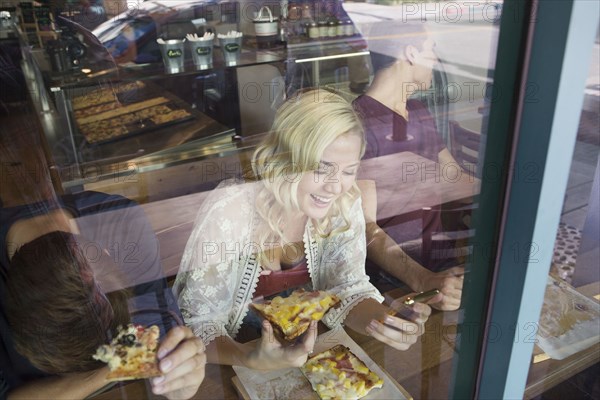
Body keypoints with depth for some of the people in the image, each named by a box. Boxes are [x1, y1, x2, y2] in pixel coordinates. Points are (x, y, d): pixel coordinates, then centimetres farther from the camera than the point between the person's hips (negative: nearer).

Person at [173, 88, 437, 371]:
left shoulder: (346, 203, -14)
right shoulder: (227, 212, -26)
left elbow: (347, 287, -5)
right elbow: (197, 325, -20)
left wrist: (384, 321, -24)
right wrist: (249, 359, -39)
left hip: (305, 347, 2)